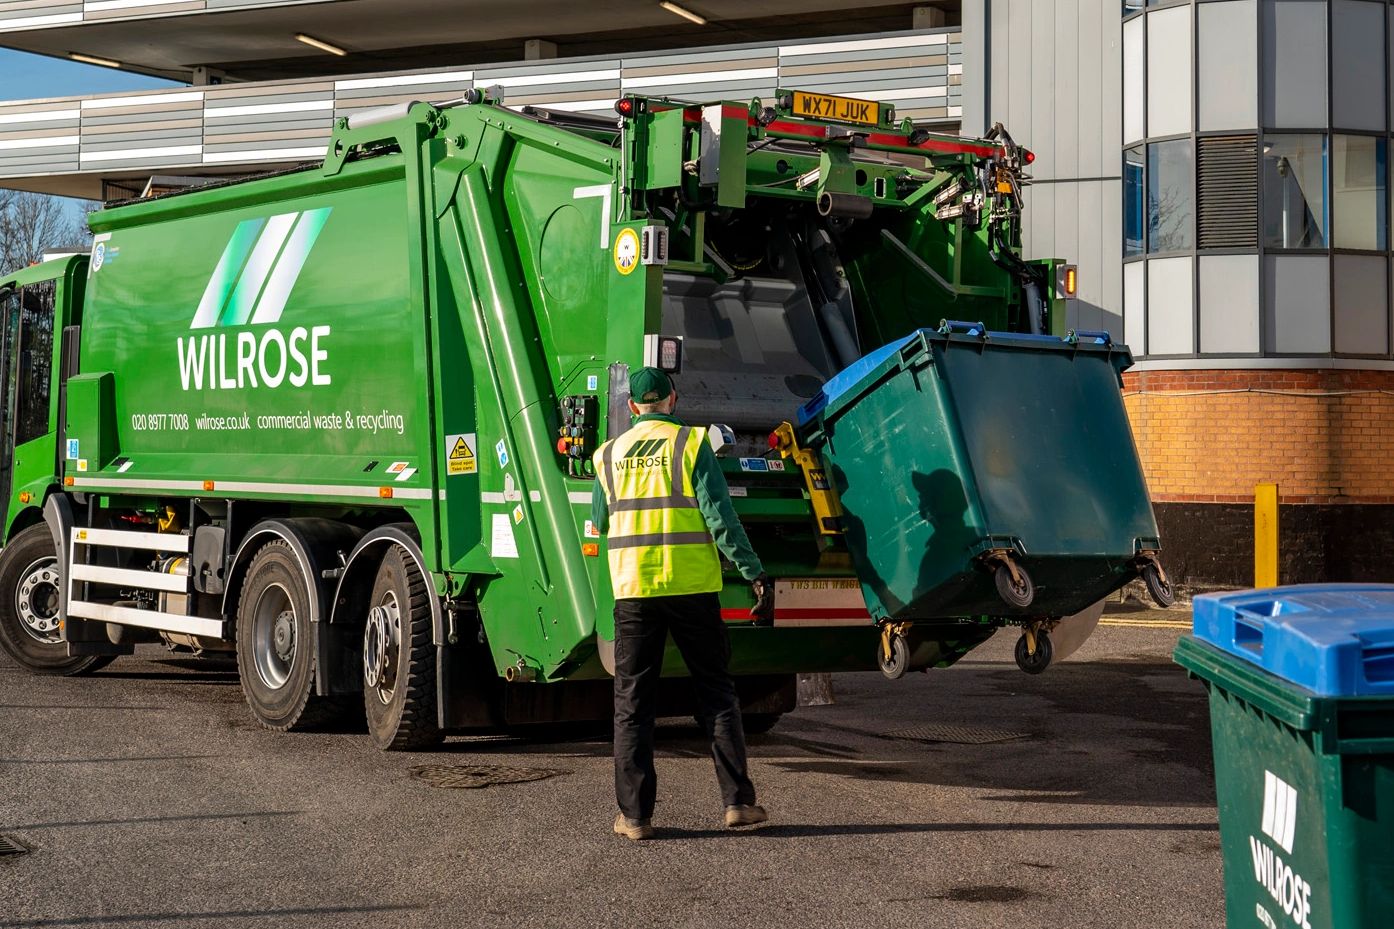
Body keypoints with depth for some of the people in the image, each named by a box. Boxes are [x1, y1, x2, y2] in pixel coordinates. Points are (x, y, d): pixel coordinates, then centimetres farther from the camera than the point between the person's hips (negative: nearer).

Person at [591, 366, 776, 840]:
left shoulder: (610, 455, 9)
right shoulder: (691, 444, -1)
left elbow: (600, 523, 20)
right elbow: (720, 517, -9)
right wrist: (755, 574, -6)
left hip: (632, 588, 2)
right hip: (692, 587, -2)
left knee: (632, 701, 5)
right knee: (716, 694, 8)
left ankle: (634, 814, 3)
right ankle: (737, 801, 5)